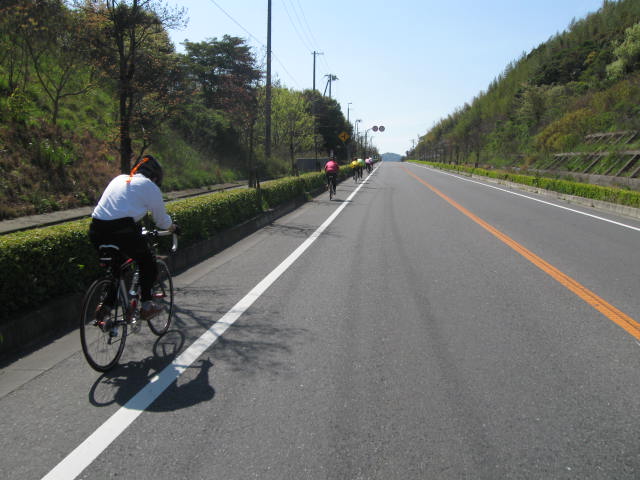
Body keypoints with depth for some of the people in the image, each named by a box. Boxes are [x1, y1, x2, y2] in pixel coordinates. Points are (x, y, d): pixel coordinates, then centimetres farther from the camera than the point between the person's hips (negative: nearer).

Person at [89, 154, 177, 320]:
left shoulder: (119, 179, 25)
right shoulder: (149, 186, 7)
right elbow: (161, 219, 14)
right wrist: (173, 227, 35)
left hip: (96, 231, 6)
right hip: (121, 231, -6)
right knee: (148, 264, 16)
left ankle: (106, 306, 21)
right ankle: (146, 305, 10)